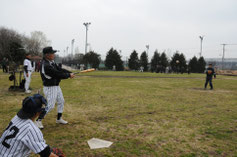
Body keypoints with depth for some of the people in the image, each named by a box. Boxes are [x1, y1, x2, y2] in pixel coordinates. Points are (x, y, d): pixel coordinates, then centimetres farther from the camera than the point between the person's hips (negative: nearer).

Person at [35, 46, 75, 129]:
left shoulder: (51, 61, 4)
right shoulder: (46, 66, -27)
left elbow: (60, 69, 5)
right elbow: (58, 74, -25)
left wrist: (70, 73, -7)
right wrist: (69, 75, -13)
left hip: (56, 86, 10)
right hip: (50, 88, -10)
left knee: (61, 101, 18)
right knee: (50, 105, -7)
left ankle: (59, 119, 31)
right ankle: (38, 120, 10)